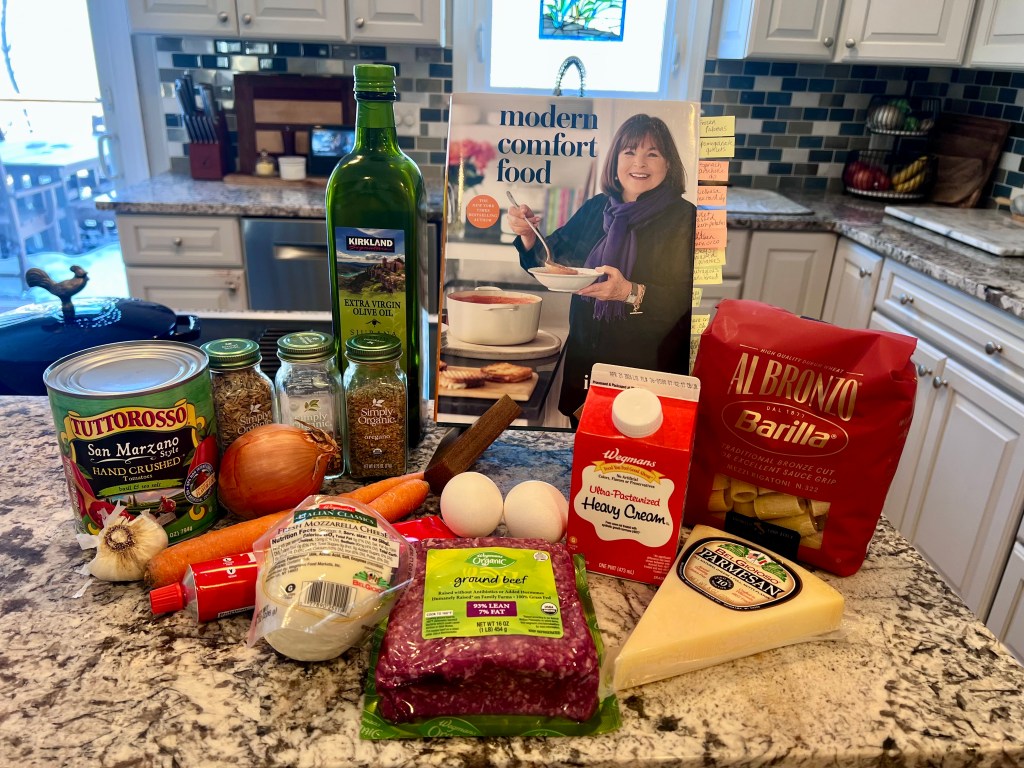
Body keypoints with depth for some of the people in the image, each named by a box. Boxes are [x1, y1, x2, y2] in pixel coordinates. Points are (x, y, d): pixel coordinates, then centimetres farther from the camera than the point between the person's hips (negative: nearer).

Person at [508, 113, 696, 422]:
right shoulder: (596, 208, 5)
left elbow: (689, 300, -18)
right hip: (583, 360, 5)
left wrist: (630, 293, -30)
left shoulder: (685, 219, -10)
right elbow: (552, 263, 12)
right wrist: (528, 234, -6)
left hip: (649, 370, -4)